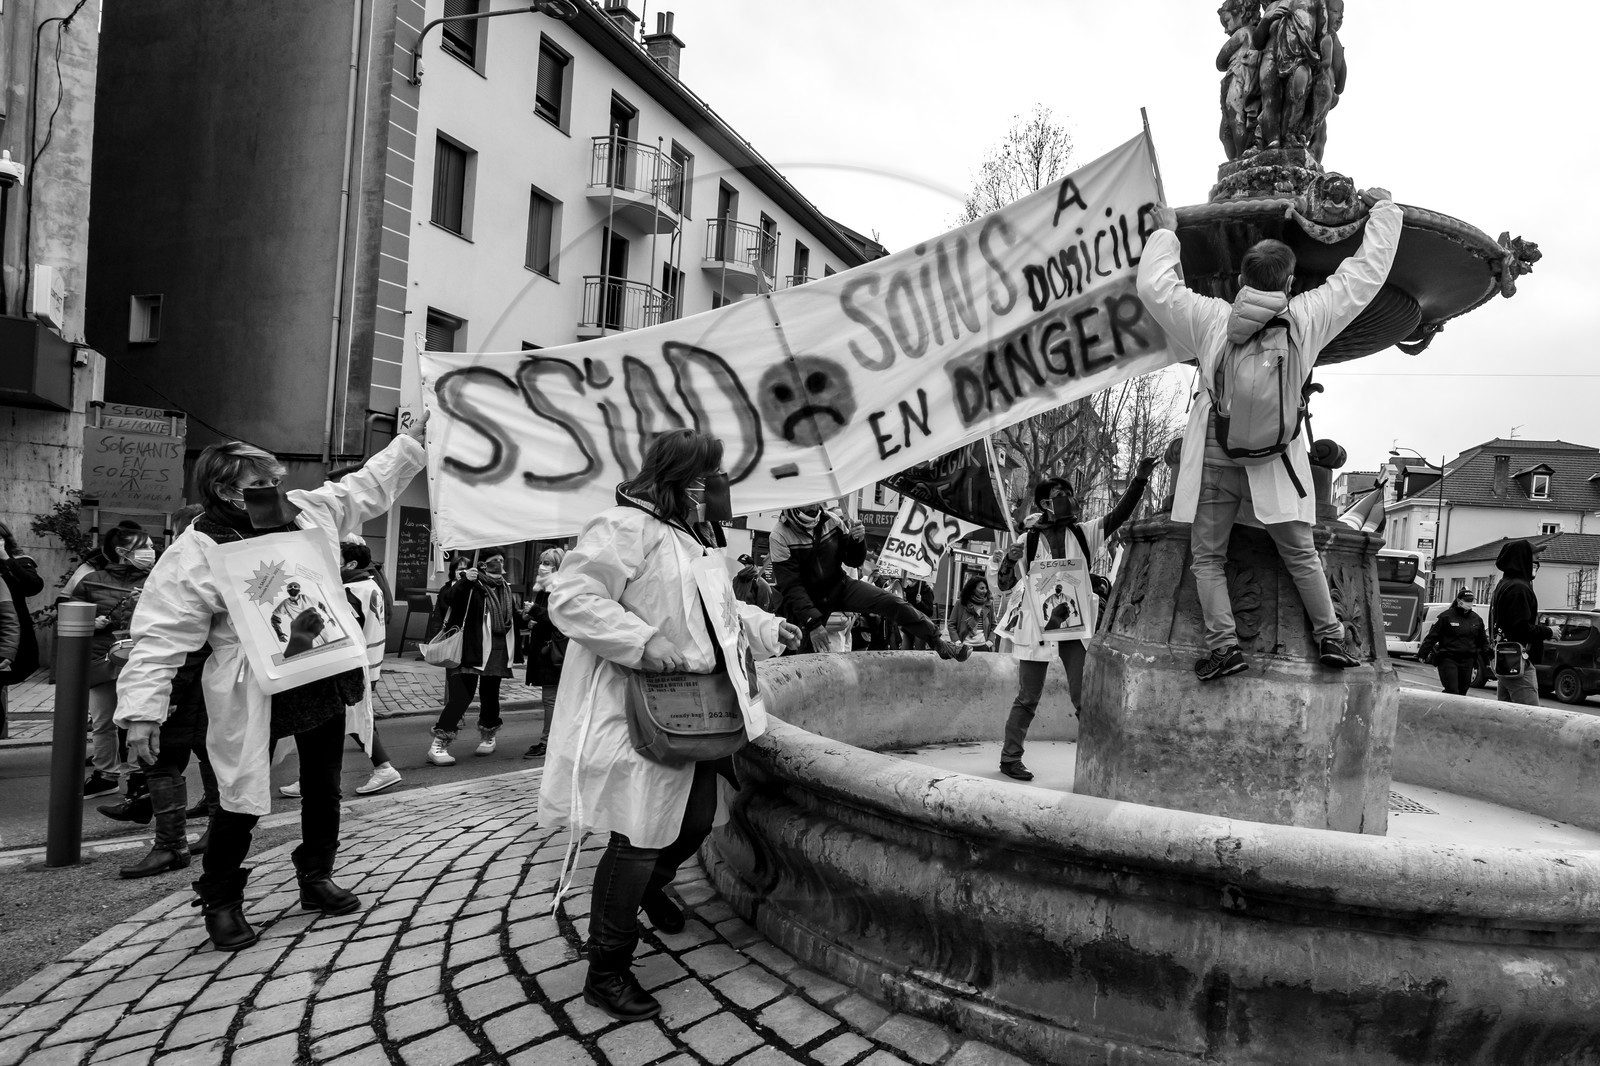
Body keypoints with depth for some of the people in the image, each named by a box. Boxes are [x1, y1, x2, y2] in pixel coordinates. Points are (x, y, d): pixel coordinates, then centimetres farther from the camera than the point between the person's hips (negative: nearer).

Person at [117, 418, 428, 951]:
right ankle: (221, 901, 27)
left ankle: (316, 877, 37)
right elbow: (160, 637, -13)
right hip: (255, 697, -5)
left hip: (328, 681, 5)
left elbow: (370, 485, 14)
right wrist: (143, 710, -19)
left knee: (324, 790, 17)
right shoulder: (194, 554, -14)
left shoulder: (310, 510, 1)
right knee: (242, 803, 3)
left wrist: (416, 437, 12)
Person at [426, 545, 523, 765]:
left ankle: (488, 736, 35)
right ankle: (438, 745, -6)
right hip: (472, 650, -6)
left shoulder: (506, 588, 15)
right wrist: (464, 581, -38)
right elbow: (449, 599, -25)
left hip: (498, 653, 6)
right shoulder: (472, 585, -6)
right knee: (461, 694, -11)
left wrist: (522, 616, 12)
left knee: (490, 696, 15)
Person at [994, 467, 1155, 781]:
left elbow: (1119, 514, -1)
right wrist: (1008, 561, -18)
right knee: (1028, 698, 3)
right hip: (1037, 628, -3)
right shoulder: (1028, 540, -2)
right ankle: (1009, 758, 14)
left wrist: (1139, 478, -12)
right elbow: (1005, 586, 2)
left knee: (1084, 697, 5)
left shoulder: (1084, 533, 6)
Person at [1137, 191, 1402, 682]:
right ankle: (1330, 637, 20)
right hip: (1277, 460, 2)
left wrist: (1166, 232, 20)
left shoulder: (1211, 318, -5)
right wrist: (1383, 209, 25)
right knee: (1301, 555, 14)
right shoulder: (1309, 318, -2)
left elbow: (1153, 284, 6)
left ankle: (1223, 642, -3)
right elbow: (1369, 270, 11)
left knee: (1207, 557, 7)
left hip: (1215, 460, -1)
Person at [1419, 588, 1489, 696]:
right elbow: (1431, 637, -4)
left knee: (1462, 691, 8)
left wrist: (1486, 659, 17)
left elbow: (1483, 641, 21)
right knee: (1452, 691, -14)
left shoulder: (1477, 619, 13)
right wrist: (1422, 653, -8)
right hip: (1448, 660, -5)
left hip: (1467, 662, 5)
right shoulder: (1446, 616, -4)